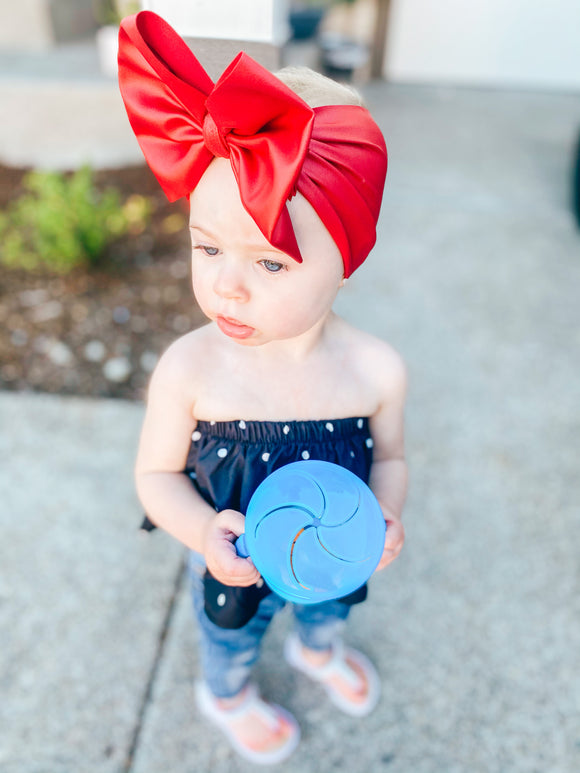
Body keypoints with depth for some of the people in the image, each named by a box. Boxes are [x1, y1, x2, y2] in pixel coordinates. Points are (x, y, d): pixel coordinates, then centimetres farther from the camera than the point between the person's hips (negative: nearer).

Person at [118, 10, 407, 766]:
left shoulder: (376, 370, -28)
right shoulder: (190, 370, -32)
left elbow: (388, 456, -9)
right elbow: (158, 473, -18)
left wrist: (383, 516, -28)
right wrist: (203, 532, -35)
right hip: (235, 563, -1)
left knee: (330, 610, 36)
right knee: (231, 637, 32)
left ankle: (317, 650, 76)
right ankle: (228, 696, 71)